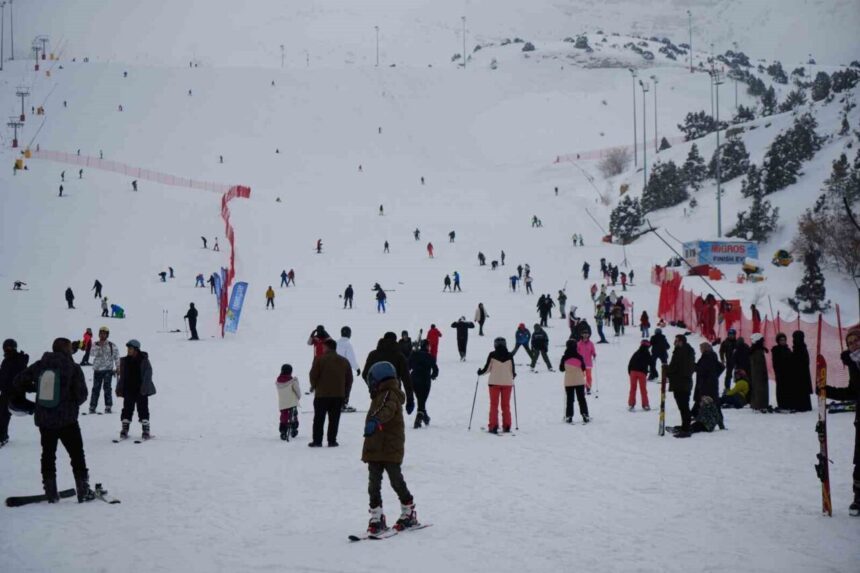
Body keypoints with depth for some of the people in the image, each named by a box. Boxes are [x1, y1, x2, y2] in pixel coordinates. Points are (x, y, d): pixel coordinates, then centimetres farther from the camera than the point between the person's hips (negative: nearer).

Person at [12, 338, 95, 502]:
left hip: (44, 419, 4)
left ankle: (51, 492, 14)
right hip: (67, 419, -4)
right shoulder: (73, 368, -8)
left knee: (48, 454, 15)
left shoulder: (39, 365, 3)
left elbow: (18, 382, 6)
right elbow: (81, 395, -10)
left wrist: (35, 388, 21)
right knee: (77, 454, 7)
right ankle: (83, 491, 6)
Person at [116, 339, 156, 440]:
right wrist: (120, 388, 9)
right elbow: (122, 376, 13)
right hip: (128, 390, 4)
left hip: (141, 390, -4)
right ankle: (124, 430, 12)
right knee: (127, 410, 6)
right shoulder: (125, 361, 7)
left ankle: (146, 431, 5)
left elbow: (148, 374, -9)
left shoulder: (144, 360, -7)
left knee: (143, 409, 0)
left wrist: (144, 388, -17)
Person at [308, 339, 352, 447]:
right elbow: (349, 379, 7)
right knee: (334, 419, 9)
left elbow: (313, 376, -10)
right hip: (339, 395, 3)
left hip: (322, 394, -3)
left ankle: (317, 441, 5)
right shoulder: (344, 361, 5)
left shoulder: (319, 359, -10)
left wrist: (314, 386, 8)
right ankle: (332, 440, 6)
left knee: (319, 418, 6)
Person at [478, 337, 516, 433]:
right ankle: (506, 426, 10)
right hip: (507, 382, 2)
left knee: (494, 405, 5)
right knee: (506, 405, 11)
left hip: (494, 382, -2)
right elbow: (513, 370, 2)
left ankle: (493, 426, -2)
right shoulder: (509, 355, -3)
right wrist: (513, 376, 24)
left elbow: (487, 368, -5)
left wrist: (480, 372, 15)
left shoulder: (492, 355, -8)